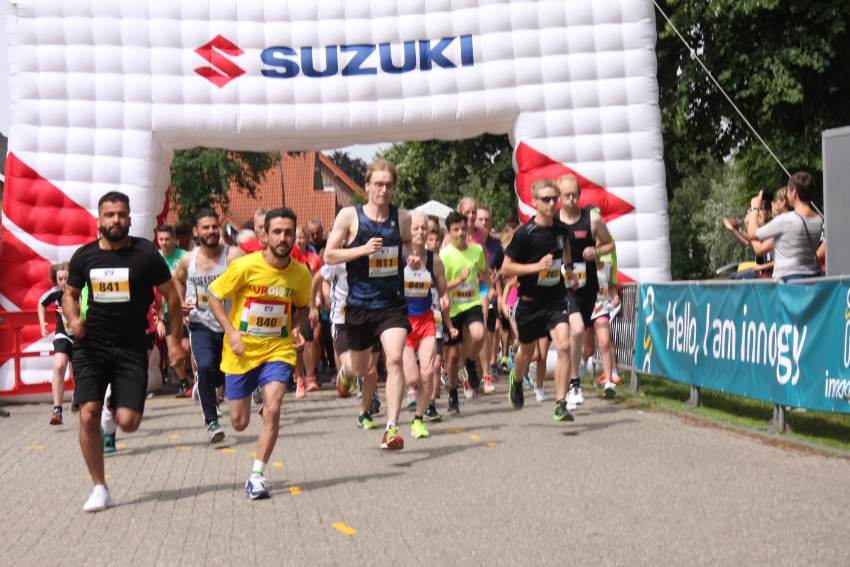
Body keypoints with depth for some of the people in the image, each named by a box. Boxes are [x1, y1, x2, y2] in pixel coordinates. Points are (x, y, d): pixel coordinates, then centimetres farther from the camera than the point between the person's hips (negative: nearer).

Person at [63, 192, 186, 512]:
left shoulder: (145, 253, -5)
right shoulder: (84, 256, 1)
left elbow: (171, 296, 2)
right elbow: (70, 294, 16)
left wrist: (175, 342, 1)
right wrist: (73, 318, -6)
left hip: (131, 348, -1)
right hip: (91, 346, 1)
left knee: (129, 423, -8)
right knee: (88, 416, -12)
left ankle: (115, 408, 32)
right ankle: (100, 489, 3)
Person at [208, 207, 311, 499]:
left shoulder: (301, 273, -5)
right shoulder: (245, 266, -16)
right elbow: (214, 297, -5)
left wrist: (297, 329, -5)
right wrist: (231, 331, -17)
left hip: (278, 350, 1)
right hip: (241, 352, -1)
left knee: (272, 410, -20)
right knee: (239, 423, 6)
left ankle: (257, 476, -4)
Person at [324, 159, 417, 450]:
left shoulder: (402, 218, 3)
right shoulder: (349, 216, -5)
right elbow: (329, 256, -6)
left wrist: (413, 257, -1)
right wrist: (364, 249, -19)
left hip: (393, 303, 1)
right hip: (359, 304, -1)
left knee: (394, 360, -19)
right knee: (360, 370, 15)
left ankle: (392, 428, -17)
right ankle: (345, 366, 54)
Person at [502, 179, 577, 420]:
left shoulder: (561, 229, 2)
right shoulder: (525, 233, -14)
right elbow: (506, 268, -12)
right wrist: (536, 266, -22)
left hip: (556, 298, 2)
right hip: (530, 302, -2)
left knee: (564, 345, -18)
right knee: (527, 352, 16)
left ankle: (560, 404, -13)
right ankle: (516, 381, 50)